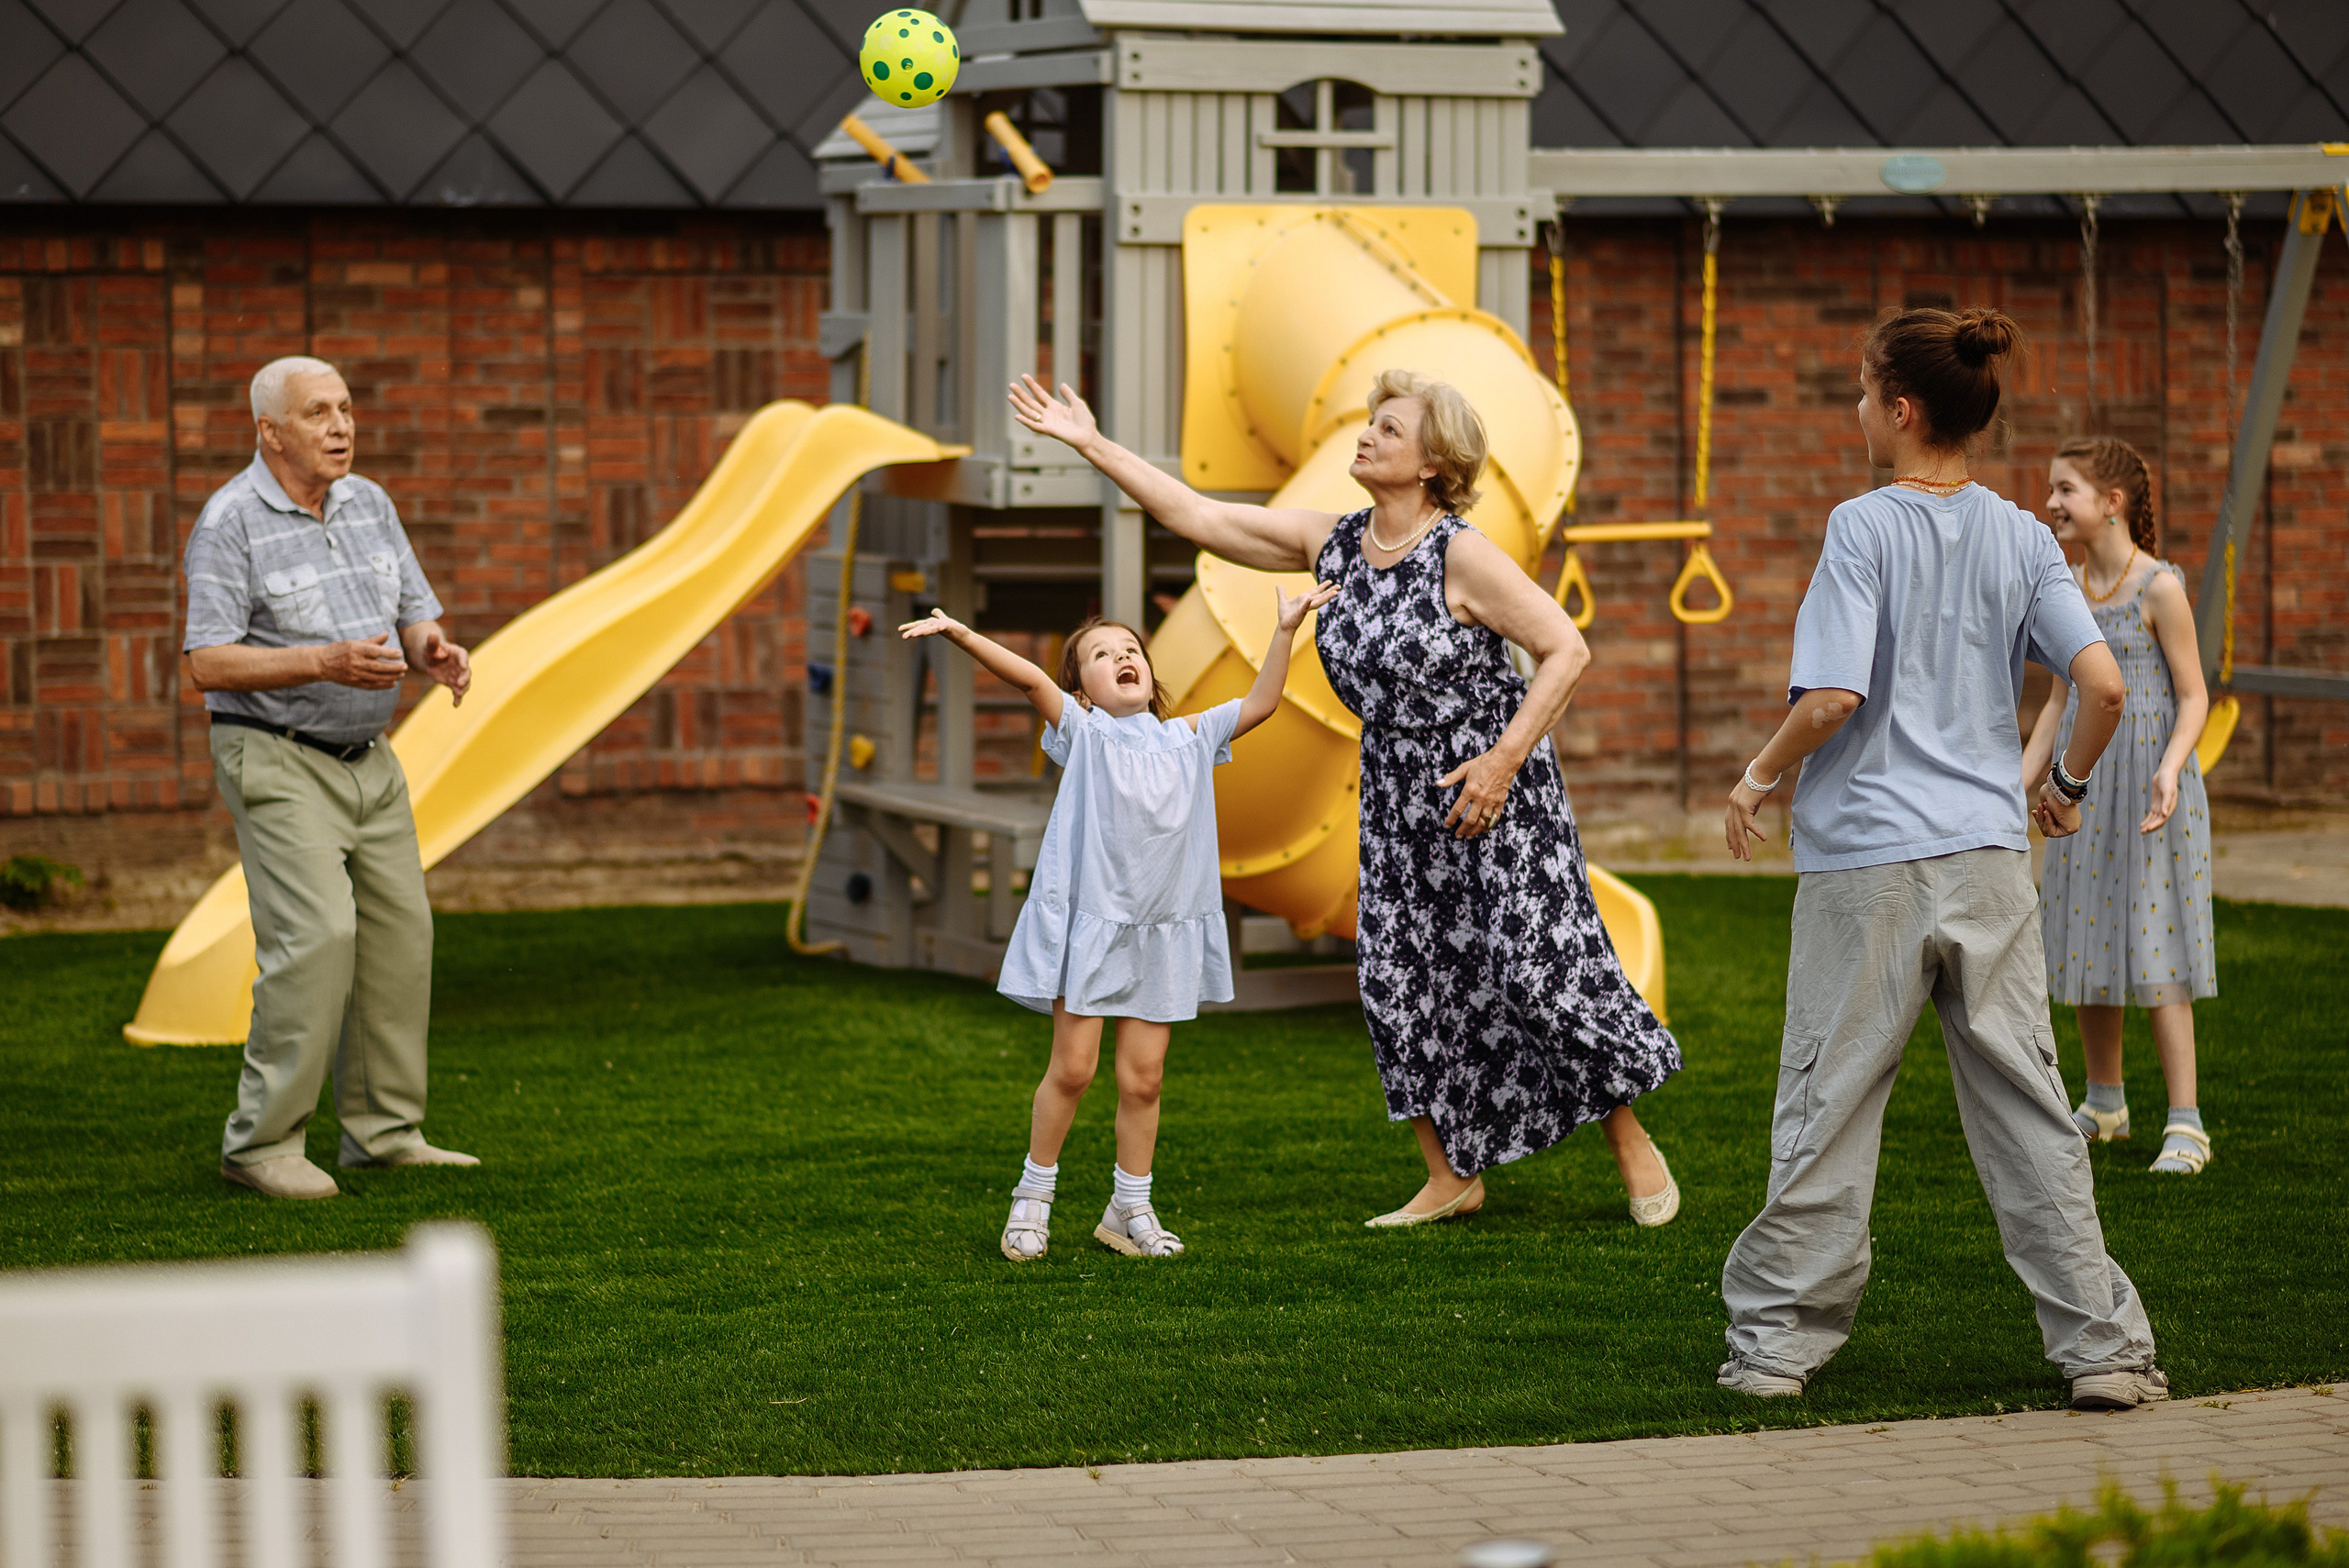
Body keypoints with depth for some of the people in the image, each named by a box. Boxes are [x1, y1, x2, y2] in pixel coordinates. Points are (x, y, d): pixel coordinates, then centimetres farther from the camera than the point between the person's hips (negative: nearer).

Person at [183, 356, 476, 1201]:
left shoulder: (370, 505, 7)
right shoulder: (231, 521, -14)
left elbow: (415, 617, 10)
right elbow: (208, 662, -18)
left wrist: (435, 650, -15)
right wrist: (326, 663, -29)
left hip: (367, 758, 7)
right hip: (276, 760, -7)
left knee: (399, 934, 6)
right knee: (315, 938, -17)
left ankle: (384, 1131, 17)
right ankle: (262, 1140, -10)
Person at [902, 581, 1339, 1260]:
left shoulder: (1186, 738, 10)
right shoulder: (1082, 732, -1)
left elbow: (1259, 703, 10)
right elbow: (1027, 678, -15)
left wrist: (1285, 631, 2)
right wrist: (961, 635, -28)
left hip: (1162, 929, 3)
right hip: (1088, 920, -3)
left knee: (1143, 1076, 5)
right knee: (1073, 1067, -2)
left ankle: (1130, 1211, 17)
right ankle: (1033, 1199, 14)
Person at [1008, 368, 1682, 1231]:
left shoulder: (1462, 554, -17)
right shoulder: (1332, 543, 2)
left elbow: (1566, 649, -16)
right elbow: (1199, 517, 5)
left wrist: (1506, 757, -20)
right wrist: (1094, 445, 3)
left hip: (1493, 783, -7)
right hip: (1398, 797, 7)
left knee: (1539, 965, -8)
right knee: (1398, 975, 3)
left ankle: (1632, 1145, 8)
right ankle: (1453, 1177, 13)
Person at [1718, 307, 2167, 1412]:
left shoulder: (1864, 528, -8)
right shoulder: (2021, 539, 4)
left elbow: (1833, 697, -17)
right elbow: (2103, 684, -4)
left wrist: (1759, 776, 0)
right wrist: (2068, 786, 13)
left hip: (1866, 863, -4)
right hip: (1988, 854, 4)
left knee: (1827, 1105, 5)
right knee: (2024, 1104, 6)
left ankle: (1777, 1339, 11)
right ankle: (2102, 1346, 5)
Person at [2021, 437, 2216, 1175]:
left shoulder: (2158, 588, -12)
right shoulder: (2067, 590, 7)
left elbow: (2193, 697, -10)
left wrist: (2170, 770, -26)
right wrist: (2017, 784, 10)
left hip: (2147, 785, -7)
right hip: (2085, 785, 7)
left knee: (2154, 952, -8)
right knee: (2088, 941, 12)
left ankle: (2185, 1125, -5)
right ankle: (2104, 1103, 28)